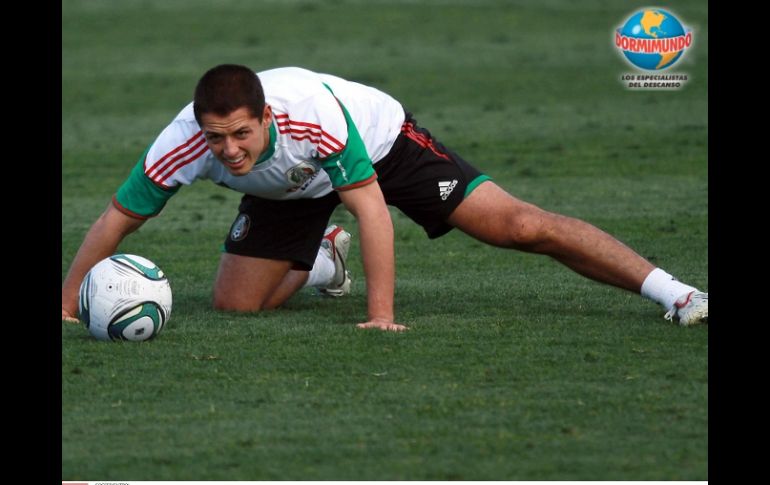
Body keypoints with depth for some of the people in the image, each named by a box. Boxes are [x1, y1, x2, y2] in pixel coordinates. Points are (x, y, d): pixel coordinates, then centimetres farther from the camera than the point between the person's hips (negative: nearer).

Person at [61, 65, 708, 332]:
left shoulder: (312, 110, -43)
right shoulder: (184, 145, -33)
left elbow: (370, 206, -37)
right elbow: (117, 219, -21)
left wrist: (381, 316, -41)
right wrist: (66, 309, -25)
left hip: (379, 139, -4)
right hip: (291, 189, 4)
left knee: (516, 224, -16)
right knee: (234, 303, -4)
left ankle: (670, 291, -12)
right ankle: (321, 259, 30)